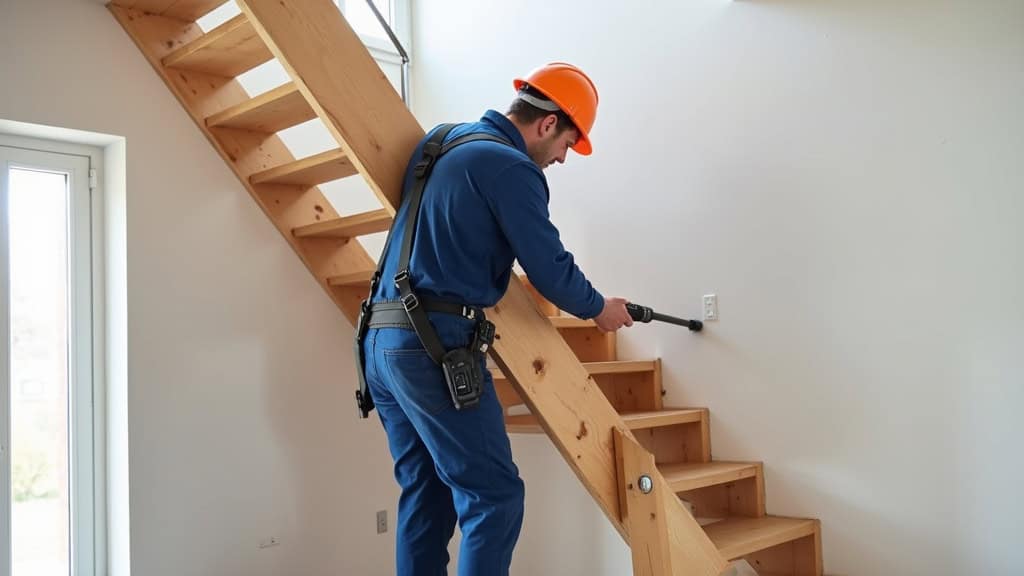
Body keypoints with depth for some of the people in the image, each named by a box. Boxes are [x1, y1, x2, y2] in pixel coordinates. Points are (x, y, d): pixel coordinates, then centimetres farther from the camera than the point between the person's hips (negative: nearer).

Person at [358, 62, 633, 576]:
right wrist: (599, 309, 11)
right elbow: (551, 269, -7)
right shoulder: (512, 168, -10)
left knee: (425, 493, 15)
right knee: (493, 495, -3)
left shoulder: (438, 141, 17)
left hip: (382, 339, 9)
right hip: (435, 345, -9)